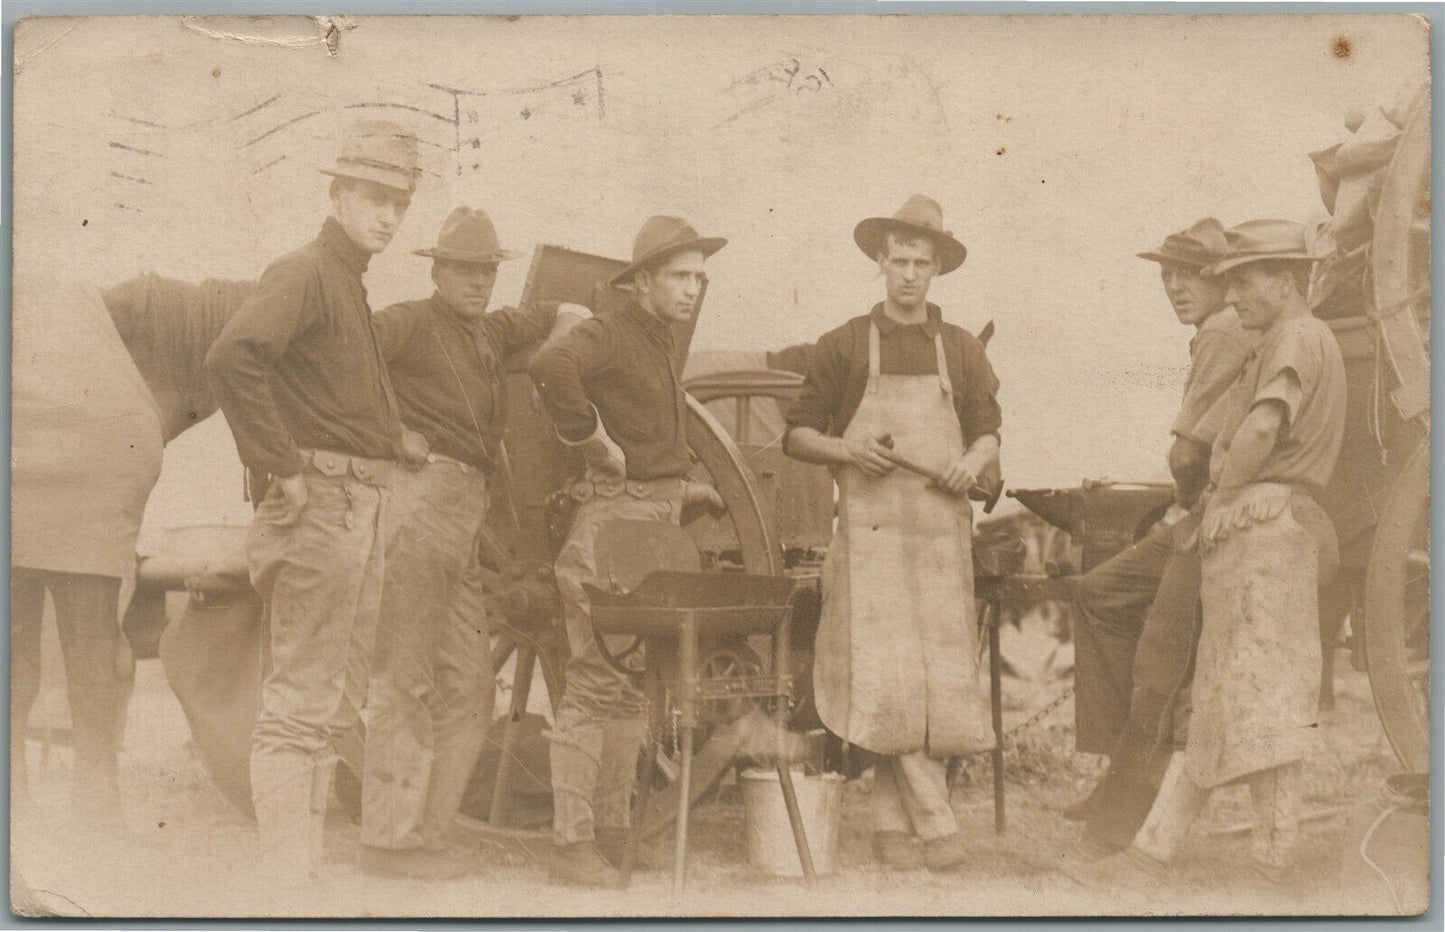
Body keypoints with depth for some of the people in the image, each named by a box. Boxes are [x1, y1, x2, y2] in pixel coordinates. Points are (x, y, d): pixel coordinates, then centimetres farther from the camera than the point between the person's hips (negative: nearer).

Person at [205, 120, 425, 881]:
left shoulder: (350, 284, 18)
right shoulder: (305, 272, -11)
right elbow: (232, 357, -27)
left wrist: (388, 440, 17)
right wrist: (281, 466, -24)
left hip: (363, 508, 10)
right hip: (321, 505, -10)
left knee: (334, 702, 14)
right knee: (300, 703, -7)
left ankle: (307, 862, 22)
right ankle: (287, 875, -2)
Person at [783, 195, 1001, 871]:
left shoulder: (962, 350, 16)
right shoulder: (844, 346, 9)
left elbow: (988, 434, 19)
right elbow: (797, 436, 10)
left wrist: (973, 463, -5)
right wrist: (845, 449, -10)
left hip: (943, 533, 3)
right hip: (870, 529, -3)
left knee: (941, 677, -1)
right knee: (887, 675, -14)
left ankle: (892, 821, 8)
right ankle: (934, 819, -8)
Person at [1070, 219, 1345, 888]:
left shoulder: (1298, 337, -5)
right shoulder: (1292, 343, 27)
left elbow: (1261, 430, -22)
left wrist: (1223, 494, -9)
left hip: (1259, 521, -10)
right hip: (1247, 537, 10)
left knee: (1260, 693, -13)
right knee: (1213, 700, 6)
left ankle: (1274, 863, -13)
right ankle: (1151, 852, 7)